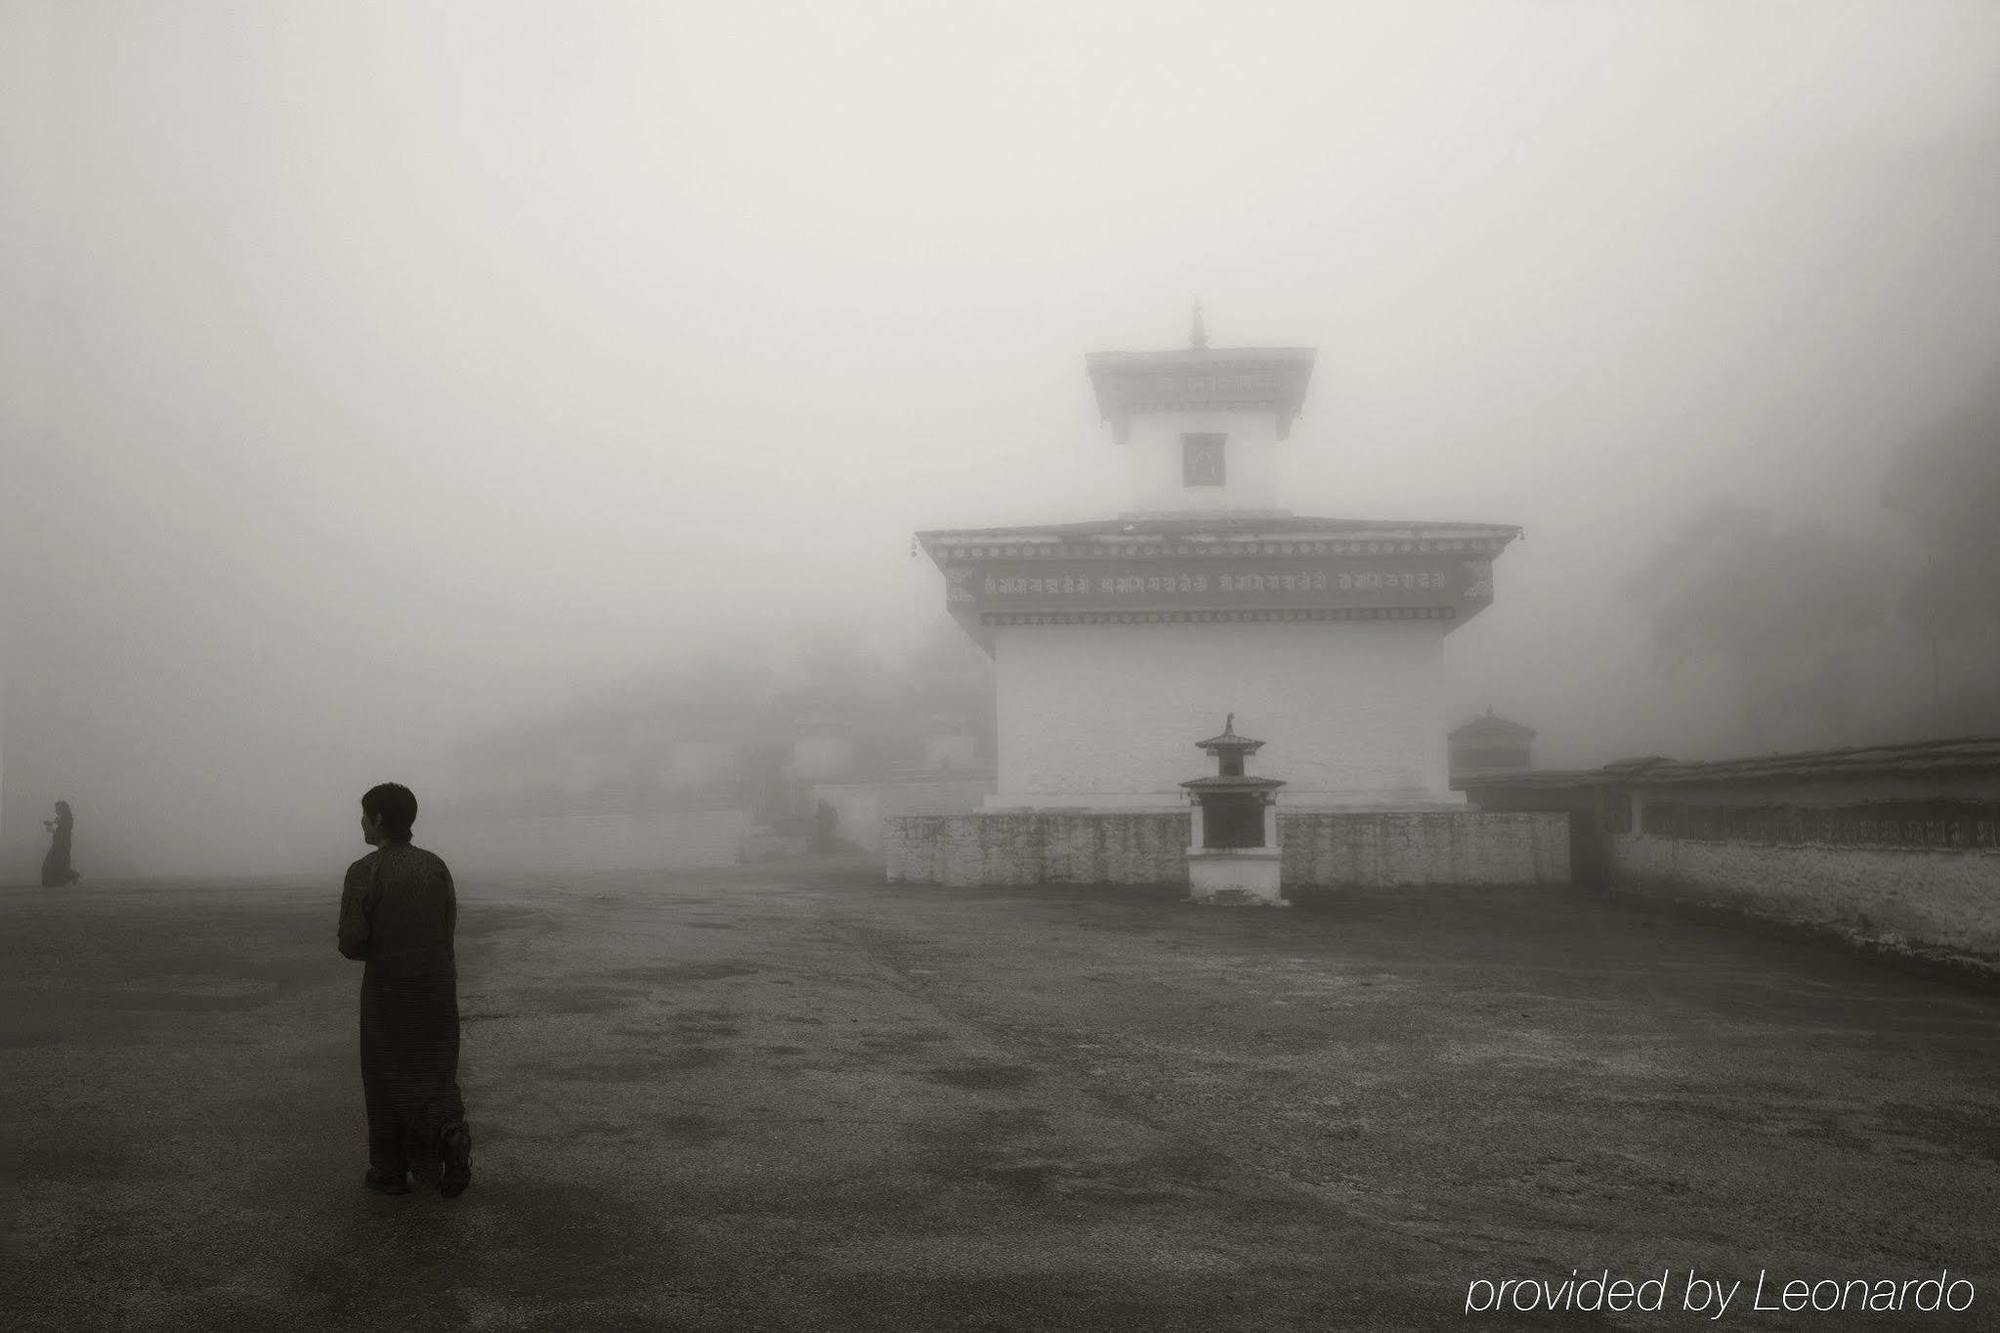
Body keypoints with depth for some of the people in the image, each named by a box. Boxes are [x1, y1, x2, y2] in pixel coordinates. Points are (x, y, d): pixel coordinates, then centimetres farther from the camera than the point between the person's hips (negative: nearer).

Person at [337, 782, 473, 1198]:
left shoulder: (364, 872, -12)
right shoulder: (437, 866, 2)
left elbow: (352, 944, -14)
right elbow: (447, 929, 5)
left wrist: (372, 948, 8)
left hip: (387, 991, -3)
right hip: (438, 989, 3)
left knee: (386, 1080, 13)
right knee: (433, 1080, 14)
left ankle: (391, 1171, 21)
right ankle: (450, 1135, -10)